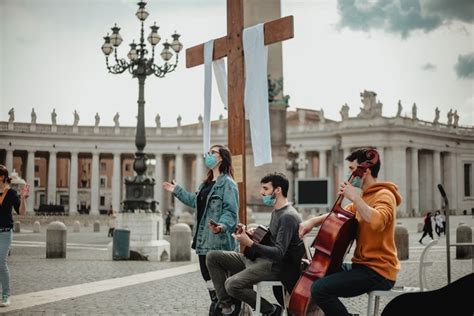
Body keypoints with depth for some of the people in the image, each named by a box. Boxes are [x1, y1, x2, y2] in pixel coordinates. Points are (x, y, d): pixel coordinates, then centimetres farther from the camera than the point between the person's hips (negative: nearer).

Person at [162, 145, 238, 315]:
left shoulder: (227, 183, -12)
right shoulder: (206, 183, 18)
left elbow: (231, 211, -19)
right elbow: (196, 201, 31)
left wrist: (222, 225, -37)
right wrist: (177, 190, 34)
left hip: (218, 240, -9)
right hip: (203, 237, 9)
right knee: (206, 273, 12)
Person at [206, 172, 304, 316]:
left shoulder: (288, 216, -19)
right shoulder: (276, 210, 13)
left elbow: (279, 253, -26)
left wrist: (250, 244, -32)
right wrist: (255, 233, 6)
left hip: (275, 266, -10)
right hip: (257, 258, 10)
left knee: (232, 284, -31)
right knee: (213, 257, 2)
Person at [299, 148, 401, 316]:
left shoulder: (384, 195, -13)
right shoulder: (365, 197, 17)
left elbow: (377, 222, -34)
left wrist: (354, 197, -25)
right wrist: (313, 221, 9)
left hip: (378, 271, -10)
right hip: (363, 265, 10)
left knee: (319, 289, -24)